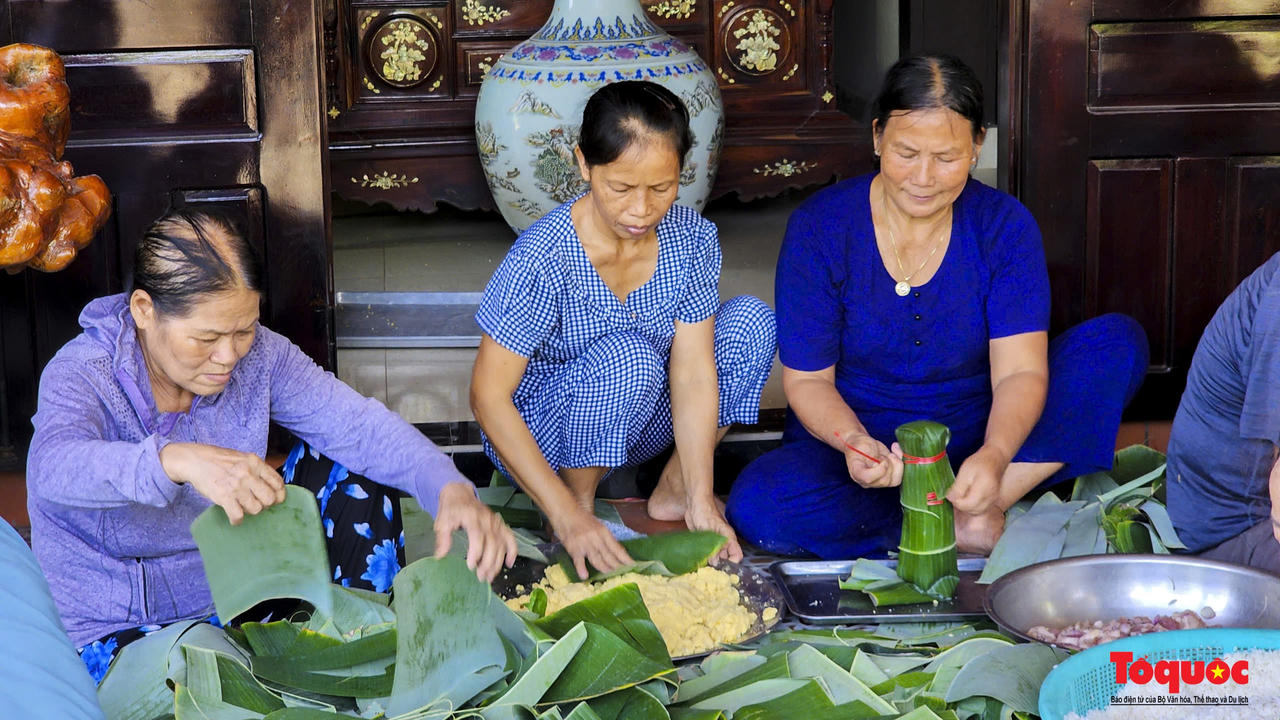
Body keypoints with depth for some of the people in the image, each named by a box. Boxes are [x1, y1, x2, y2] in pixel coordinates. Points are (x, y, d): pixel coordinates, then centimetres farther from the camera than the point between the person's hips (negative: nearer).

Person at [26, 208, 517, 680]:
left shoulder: (256, 355, -10)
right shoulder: (81, 374, -22)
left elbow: (357, 423, -16)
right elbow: (54, 465, -44)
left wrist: (451, 489, -36)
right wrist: (180, 460, -64)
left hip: (242, 589, 6)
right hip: (122, 630, -5)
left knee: (346, 468, -8)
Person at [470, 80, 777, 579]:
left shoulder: (692, 240, -14)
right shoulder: (542, 258, -28)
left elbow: (693, 372, -16)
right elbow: (489, 396, -26)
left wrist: (701, 499, -25)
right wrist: (568, 517, -32)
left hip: (637, 421, 5)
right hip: (537, 435, -5)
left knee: (750, 321, -15)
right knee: (628, 357, -35)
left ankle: (673, 491, -1)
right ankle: (581, 501, -10)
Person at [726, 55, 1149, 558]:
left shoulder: (1005, 226, -6)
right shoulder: (820, 226, -9)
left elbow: (1020, 371, -15)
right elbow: (807, 379, -9)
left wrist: (994, 456, -38)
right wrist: (852, 441, -32)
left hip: (977, 437, 2)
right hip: (858, 441, -1)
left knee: (1118, 341, -17)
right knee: (757, 506, -33)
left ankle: (978, 512, -26)